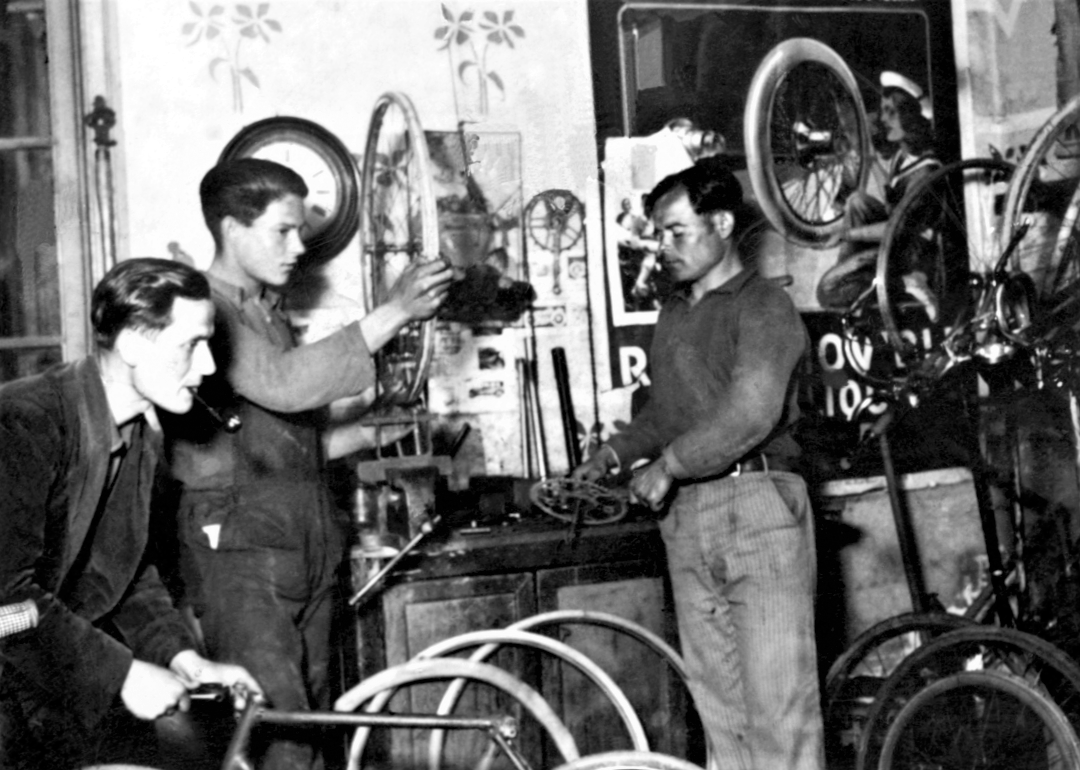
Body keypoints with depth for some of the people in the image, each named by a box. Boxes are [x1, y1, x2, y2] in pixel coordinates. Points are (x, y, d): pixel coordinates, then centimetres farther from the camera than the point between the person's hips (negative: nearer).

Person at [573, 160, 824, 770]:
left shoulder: (764, 307, -5)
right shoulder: (674, 313, 20)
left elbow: (751, 415, -17)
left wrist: (666, 466, -12)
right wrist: (614, 453, 11)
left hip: (758, 505, -7)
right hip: (685, 515, 7)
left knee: (778, 698, -8)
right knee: (717, 699, 8)